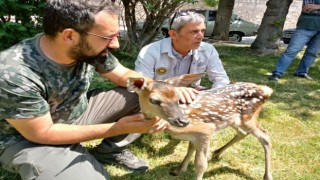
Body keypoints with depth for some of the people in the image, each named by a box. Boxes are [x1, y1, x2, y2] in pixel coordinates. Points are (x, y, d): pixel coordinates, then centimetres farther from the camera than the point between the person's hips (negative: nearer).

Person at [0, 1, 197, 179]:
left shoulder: (89, 49, -18)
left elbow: (124, 75, -2)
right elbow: (42, 133, -25)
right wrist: (117, 128, -29)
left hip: (79, 113, 5)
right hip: (27, 139, -5)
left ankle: (110, 150, 8)